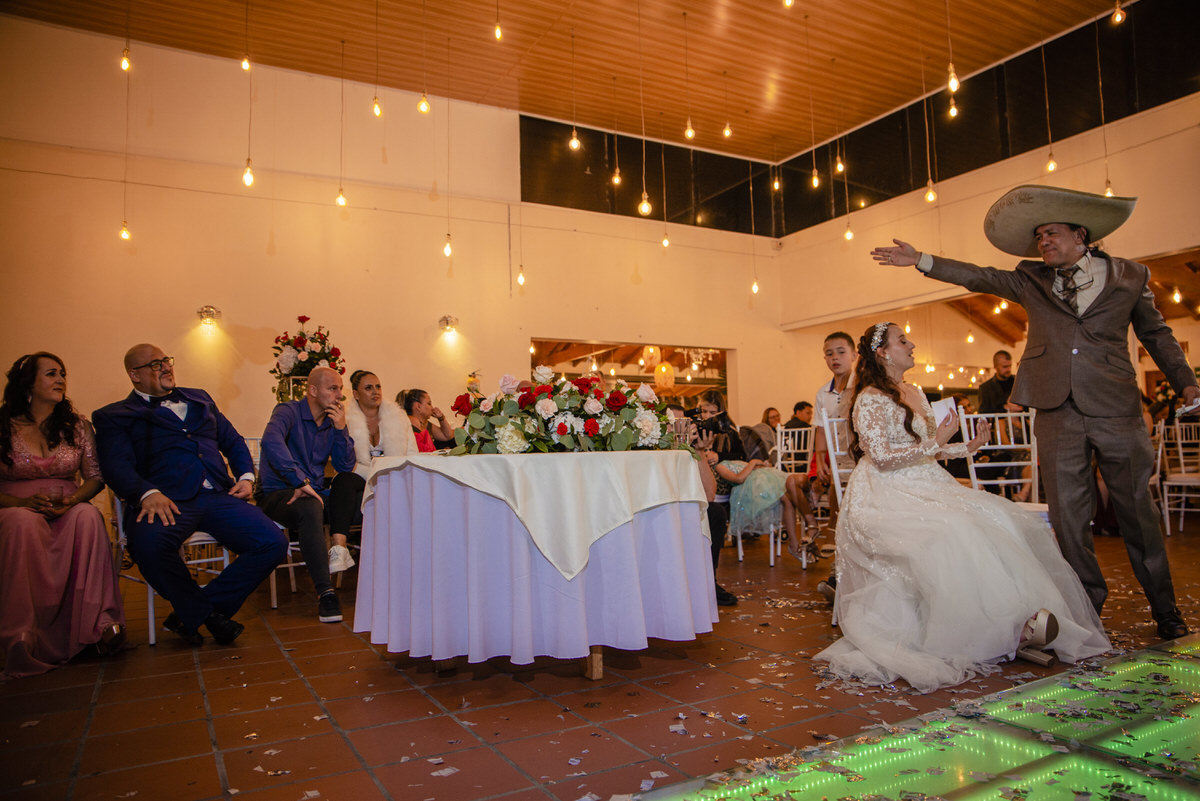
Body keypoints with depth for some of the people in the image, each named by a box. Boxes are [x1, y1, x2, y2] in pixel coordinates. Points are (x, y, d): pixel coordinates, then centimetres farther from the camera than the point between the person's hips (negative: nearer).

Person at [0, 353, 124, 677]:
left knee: (88, 516, -35)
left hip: (69, 509, 2)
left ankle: (99, 622, -38)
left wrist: (73, 499, -12)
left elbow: (95, 477, 9)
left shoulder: (77, 425, 13)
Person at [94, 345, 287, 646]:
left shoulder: (199, 398, 28)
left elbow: (233, 440, 29)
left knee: (274, 543, -19)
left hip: (218, 495, 4)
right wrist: (147, 493, -23)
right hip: (167, 500, -4)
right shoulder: (115, 416, 13)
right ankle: (204, 613, -10)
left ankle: (190, 614, -6)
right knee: (148, 543, -39)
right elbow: (116, 466, -3)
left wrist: (246, 475, 10)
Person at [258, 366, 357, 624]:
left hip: (316, 493, 7)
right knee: (309, 509, -38)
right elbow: (271, 441, -33)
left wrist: (341, 428, -10)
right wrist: (301, 481, -39)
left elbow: (346, 466, 3)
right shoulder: (288, 411, -9)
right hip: (277, 494, -7)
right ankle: (324, 593, -40)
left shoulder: (332, 421, 11)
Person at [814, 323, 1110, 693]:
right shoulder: (870, 399, -6)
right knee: (945, 534, -33)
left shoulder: (915, 393, 20)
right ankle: (1009, 624, -24)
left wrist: (968, 447, 11)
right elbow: (882, 457, -16)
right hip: (886, 495, -8)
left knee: (997, 519, -16)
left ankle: (1016, 620, -21)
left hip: (925, 487, 8)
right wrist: (935, 442, -15)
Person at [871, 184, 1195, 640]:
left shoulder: (1129, 277, 9)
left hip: (1116, 410, -1)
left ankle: (1164, 609, 25)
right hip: (1057, 412, 1)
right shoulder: (1031, 281, 12)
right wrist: (920, 261, -4)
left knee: (1136, 510, 7)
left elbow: (1156, 335, 15)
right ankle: (1088, 603, 18)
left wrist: (1185, 381, 6)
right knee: (1068, 513, 4)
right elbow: (979, 278, 5)